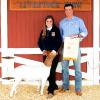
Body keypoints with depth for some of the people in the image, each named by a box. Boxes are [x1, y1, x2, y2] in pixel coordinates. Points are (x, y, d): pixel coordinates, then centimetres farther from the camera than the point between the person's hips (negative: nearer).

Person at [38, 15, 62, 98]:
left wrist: (54, 51, -19)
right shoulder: (43, 31, 12)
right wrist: (43, 50, -7)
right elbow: (40, 42, 8)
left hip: (54, 54, -5)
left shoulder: (56, 30, -2)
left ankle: (51, 90, -4)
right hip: (46, 54, 5)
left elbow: (59, 42, -9)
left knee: (52, 71, -9)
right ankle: (54, 85, 26)